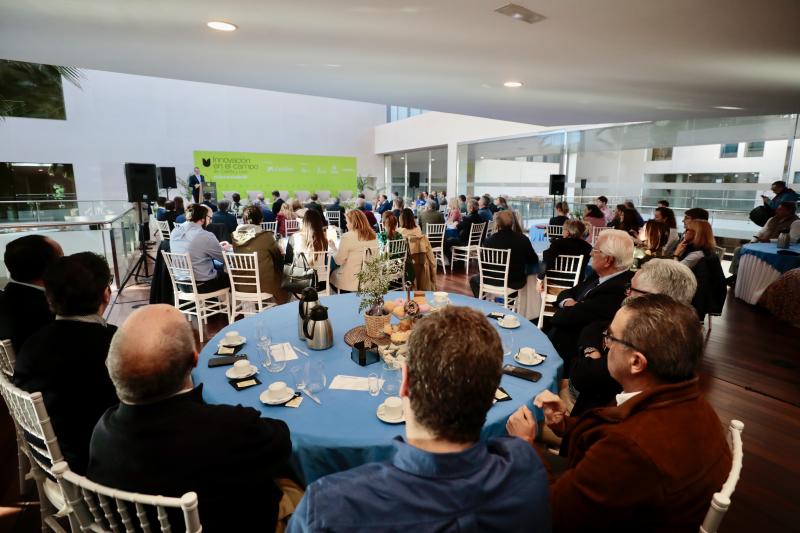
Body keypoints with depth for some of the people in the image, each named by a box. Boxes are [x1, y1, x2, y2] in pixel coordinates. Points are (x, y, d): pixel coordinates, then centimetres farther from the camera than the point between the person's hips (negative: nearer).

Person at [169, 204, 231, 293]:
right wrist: (225, 248, 12)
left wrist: (217, 246, 14)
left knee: (218, 265, 28)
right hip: (202, 285, -7)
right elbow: (224, 258, -10)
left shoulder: (175, 232, 0)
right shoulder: (206, 236, -21)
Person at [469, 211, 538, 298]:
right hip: (516, 282, 1)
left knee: (473, 280, 29)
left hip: (495, 281, -1)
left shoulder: (489, 240, -14)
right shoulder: (523, 239, -11)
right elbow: (534, 261, 0)